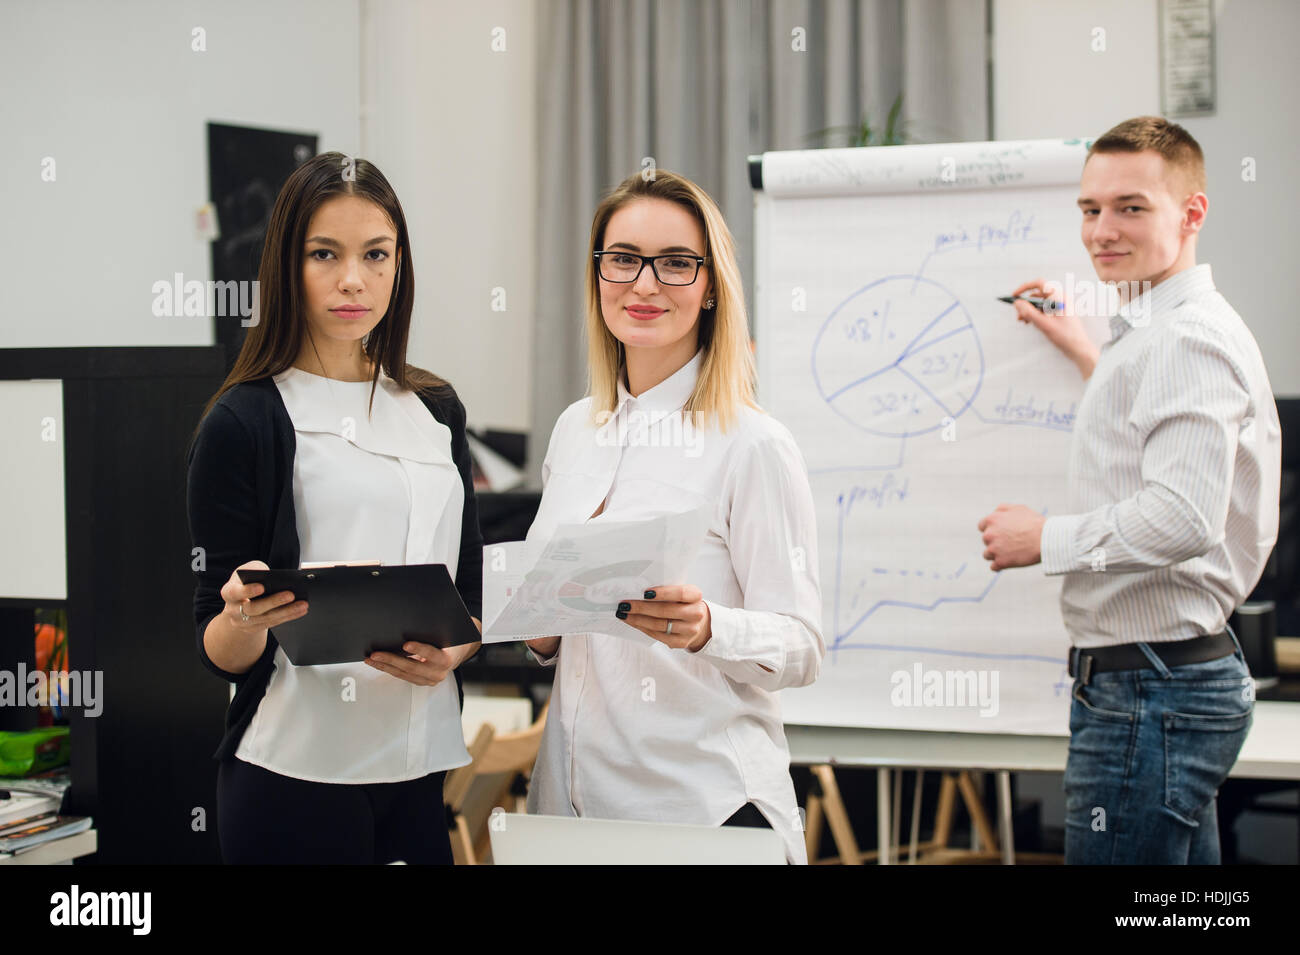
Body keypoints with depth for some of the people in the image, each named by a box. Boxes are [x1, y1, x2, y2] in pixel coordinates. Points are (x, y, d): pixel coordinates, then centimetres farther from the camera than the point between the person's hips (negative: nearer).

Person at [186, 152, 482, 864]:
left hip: (424, 768, 4)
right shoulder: (244, 421, -4)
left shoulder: (436, 410, 12)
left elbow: (471, 591, 14)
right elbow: (218, 651, -4)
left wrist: (448, 653, -8)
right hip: (296, 772, -4)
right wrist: (245, 622, -27)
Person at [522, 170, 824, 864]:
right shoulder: (576, 430, 9)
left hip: (706, 806, -5)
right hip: (574, 794, 6)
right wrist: (541, 634, -1)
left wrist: (706, 627, -28)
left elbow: (801, 647, -11)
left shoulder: (753, 443, -9)